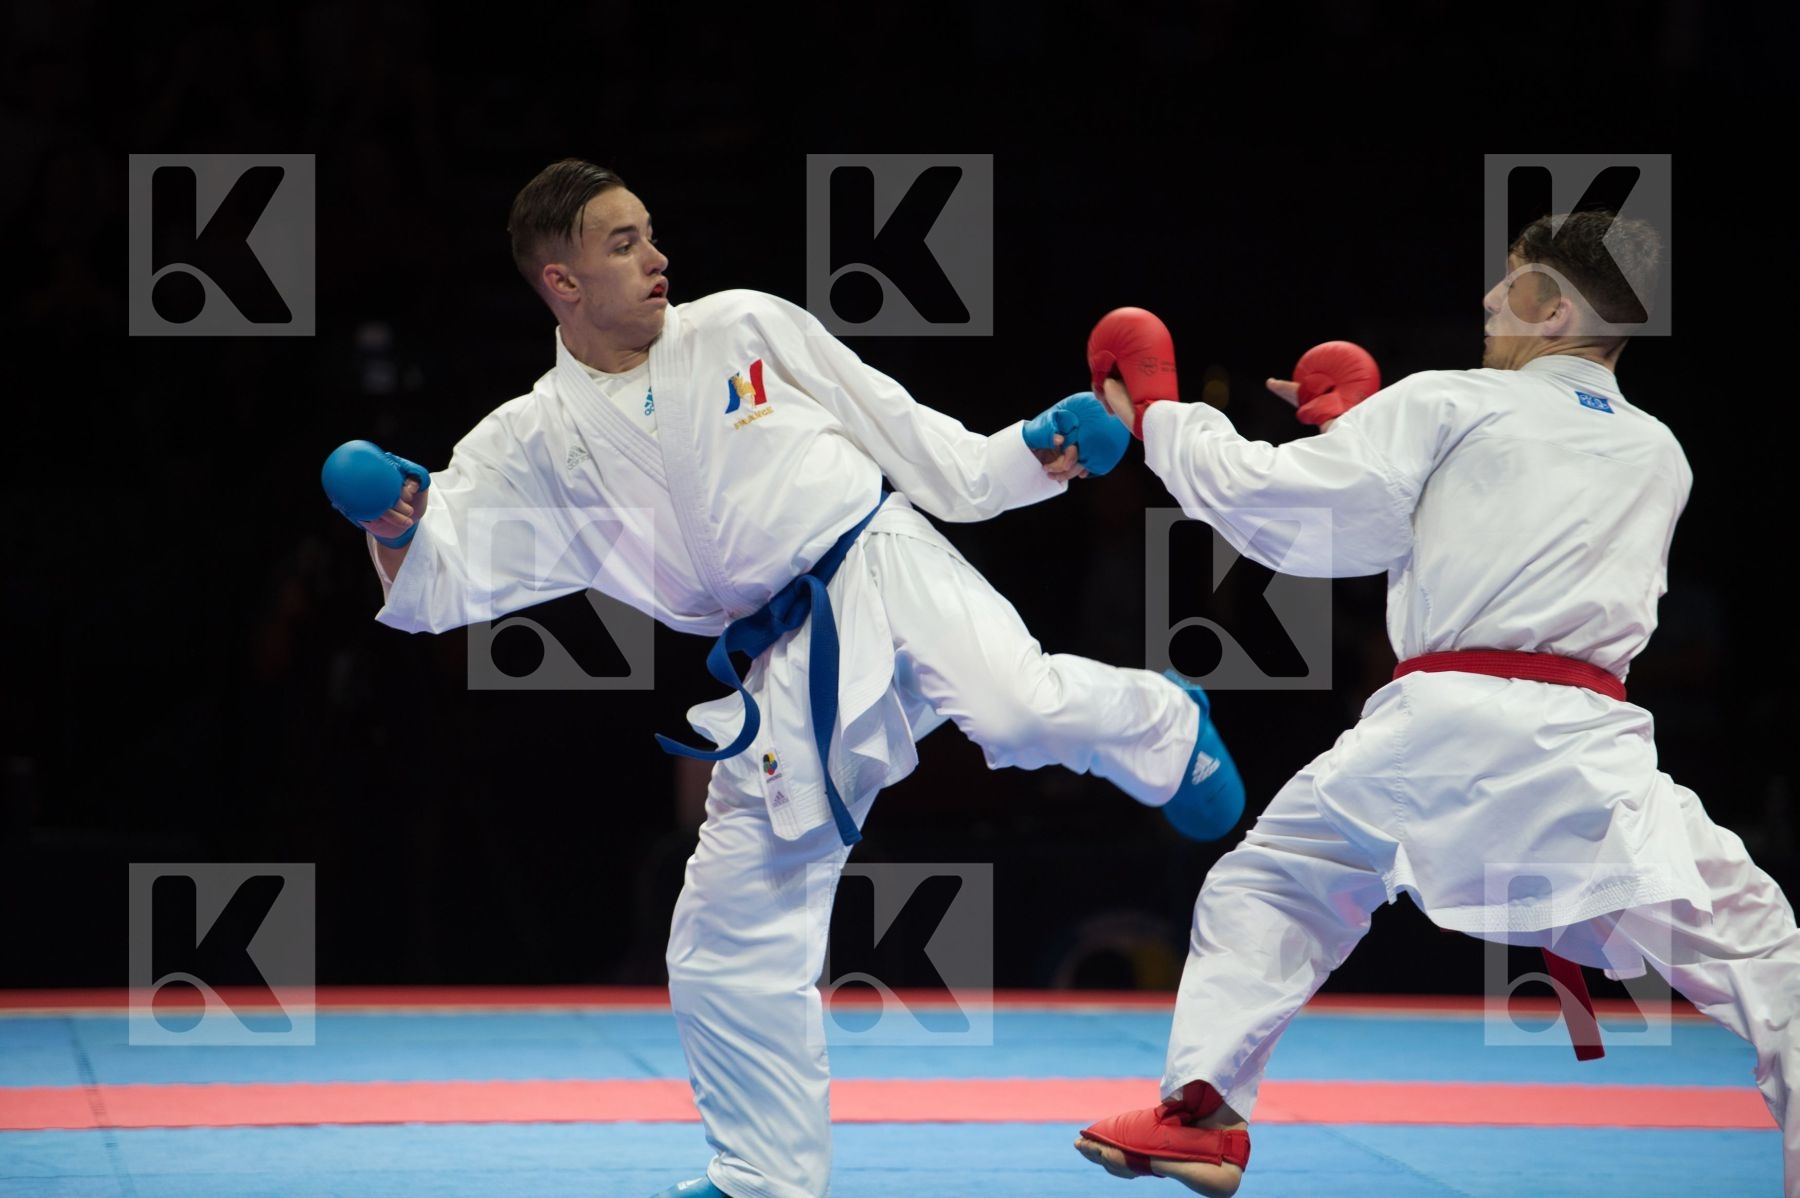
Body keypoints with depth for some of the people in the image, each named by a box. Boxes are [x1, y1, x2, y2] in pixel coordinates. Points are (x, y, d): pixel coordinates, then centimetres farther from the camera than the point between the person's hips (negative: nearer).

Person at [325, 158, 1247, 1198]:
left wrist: (1027, 455, 4)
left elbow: (895, 426, 11)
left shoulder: (747, 329, 3)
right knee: (728, 944, 3)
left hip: (887, 573, -2)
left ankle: (1161, 723, 2)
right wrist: (396, 535, -23)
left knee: (1023, 709, -33)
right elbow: (435, 587, -2)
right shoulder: (536, 446, 4)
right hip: (782, 682, 2)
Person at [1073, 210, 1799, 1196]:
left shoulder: (1448, 405, 6)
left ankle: (1201, 1112, 17)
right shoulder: (1660, 457, 19)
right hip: (1583, 735, 2)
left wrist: (1159, 417, 22)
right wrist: (1365, 426, 34)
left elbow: (1270, 495, 6)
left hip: (1436, 722, -1)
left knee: (1266, 887, 21)